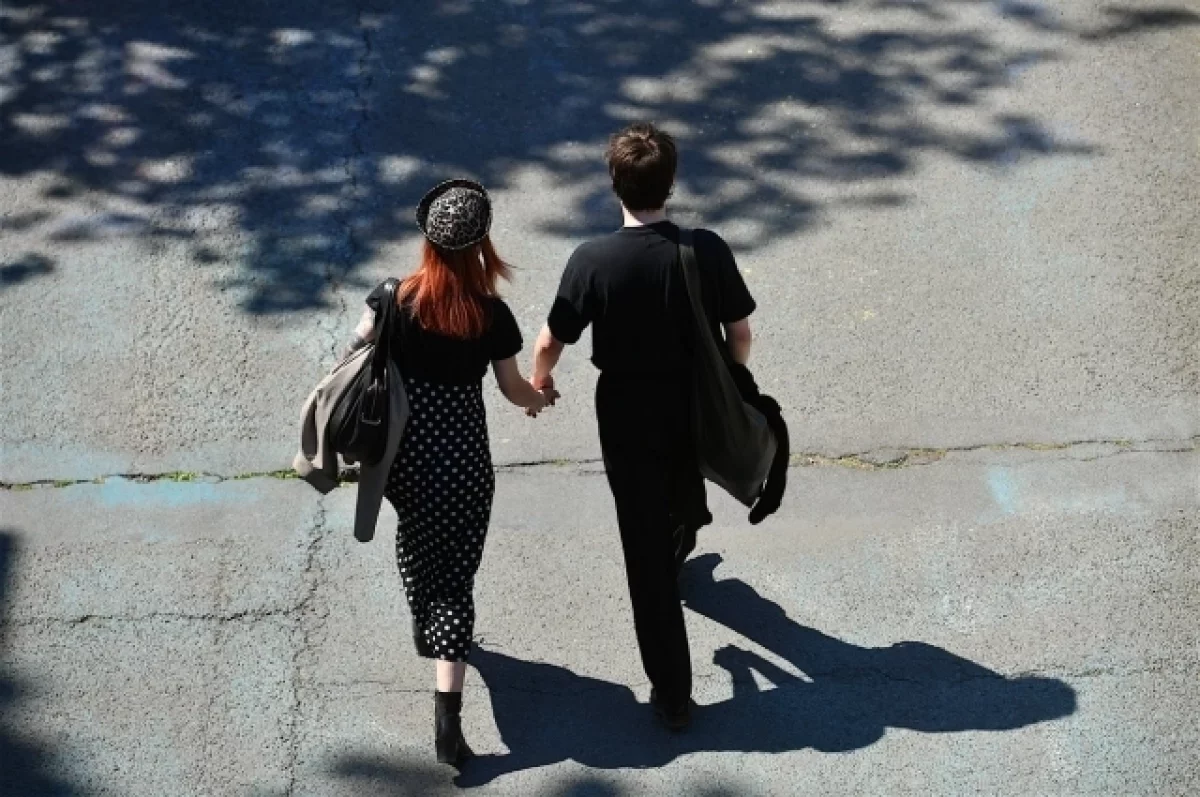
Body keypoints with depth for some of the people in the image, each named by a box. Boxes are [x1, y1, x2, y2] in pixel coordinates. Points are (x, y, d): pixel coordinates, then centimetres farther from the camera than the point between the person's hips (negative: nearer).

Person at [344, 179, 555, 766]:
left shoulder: (392, 299, -9)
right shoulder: (491, 316, -12)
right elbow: (515, 390, 1)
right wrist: (542, 398, 23)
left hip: (399, 450, 2)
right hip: (460, 458, -2)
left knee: (415, 541, 30)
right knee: (455, 574, 3)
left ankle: (424, 629, 54)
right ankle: (447, 720, -4)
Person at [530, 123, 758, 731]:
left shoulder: (593, 262, -21)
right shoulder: (708, 251, -16)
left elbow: (550, 344, -10)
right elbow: (739, 334, -5)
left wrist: (538, 380, 12)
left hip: (628, 420, -2)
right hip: (697, 408, 2)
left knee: (647, 550, 6)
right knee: (683, 495, 34)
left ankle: (672, 693, 10)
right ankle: (682, 538, 68)